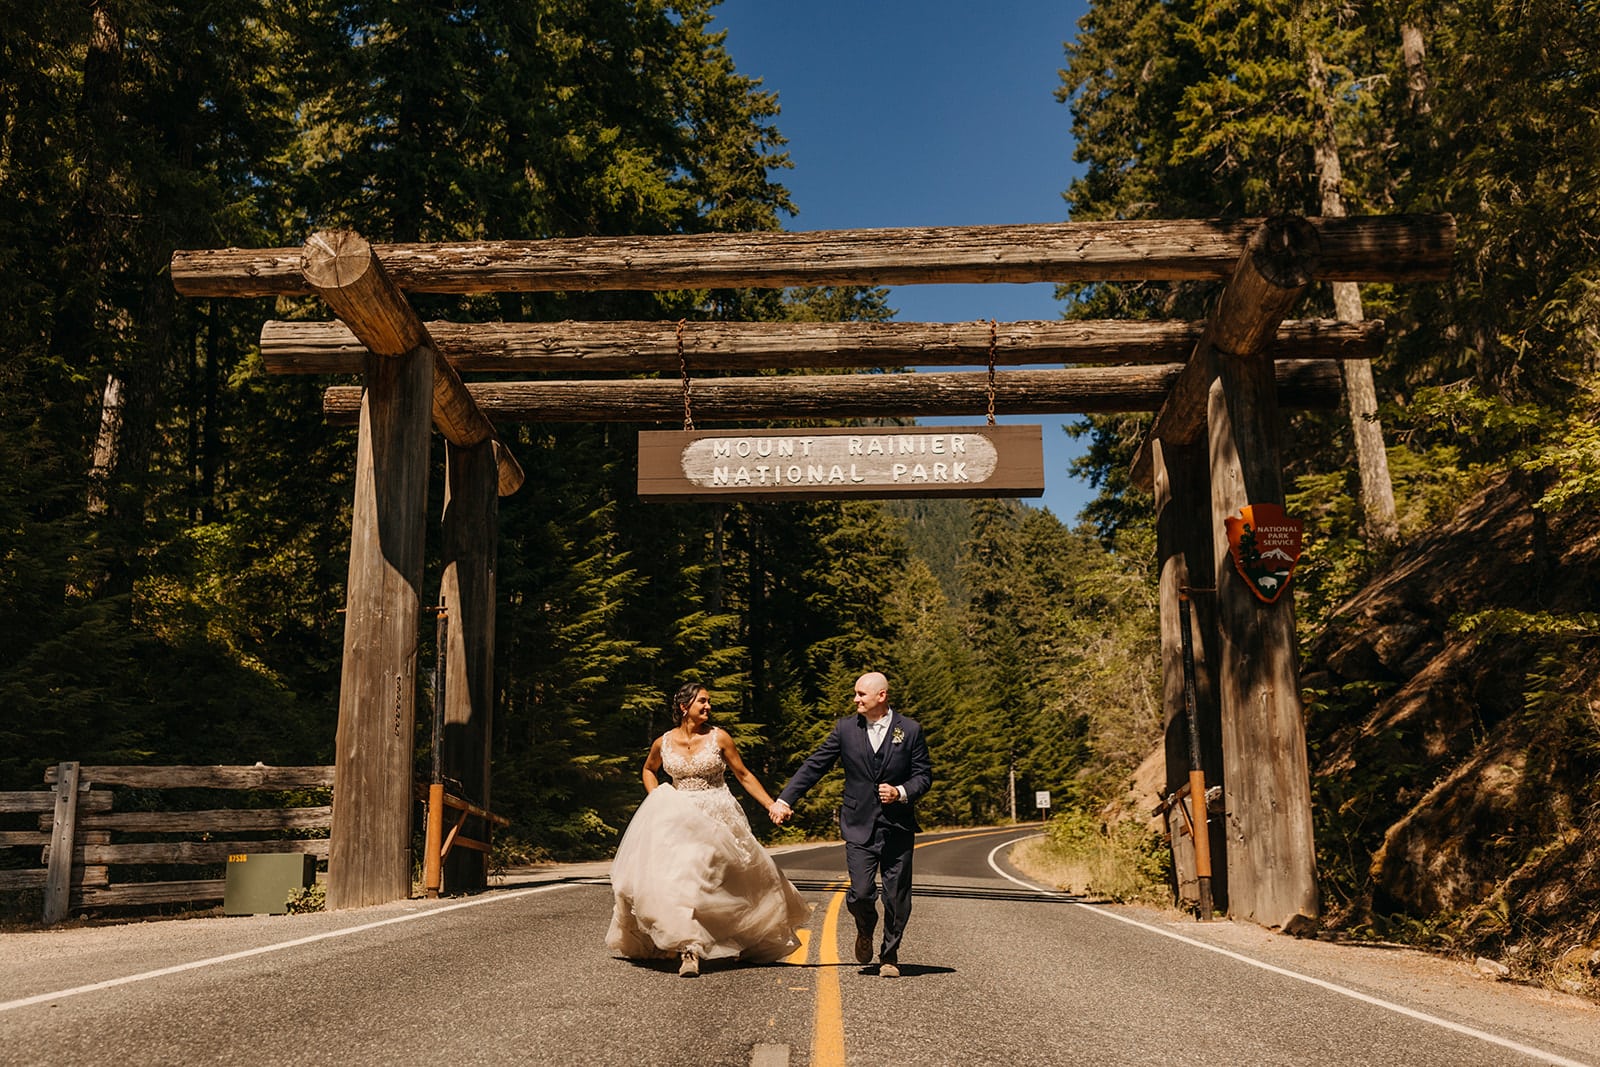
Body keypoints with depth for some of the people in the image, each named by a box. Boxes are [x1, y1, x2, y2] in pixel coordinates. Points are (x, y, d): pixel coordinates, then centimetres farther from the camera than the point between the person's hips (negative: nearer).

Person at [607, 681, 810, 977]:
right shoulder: (664, 743, 1)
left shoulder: (719, 738, -5)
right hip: (679, 819, 1)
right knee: (679, 878, -12)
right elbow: (649, 770, 22)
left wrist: (771, 805, -1)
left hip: (717, 818, -1)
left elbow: (744, 775, 3)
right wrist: (656, 800, 6)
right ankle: (689, 950, -5)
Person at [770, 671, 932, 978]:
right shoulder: (846, 728, 3)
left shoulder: (910, 730, 1)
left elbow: (924, 774, 5)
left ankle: (889, 956, 26)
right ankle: (865, 930, 24)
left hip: (898, 827, 0)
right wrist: (785, 799, 1)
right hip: (859, 826, 0)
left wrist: (901, 792, -14)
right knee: (861, 893, -10)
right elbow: (814, 766, 5)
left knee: (897, 898, 4)